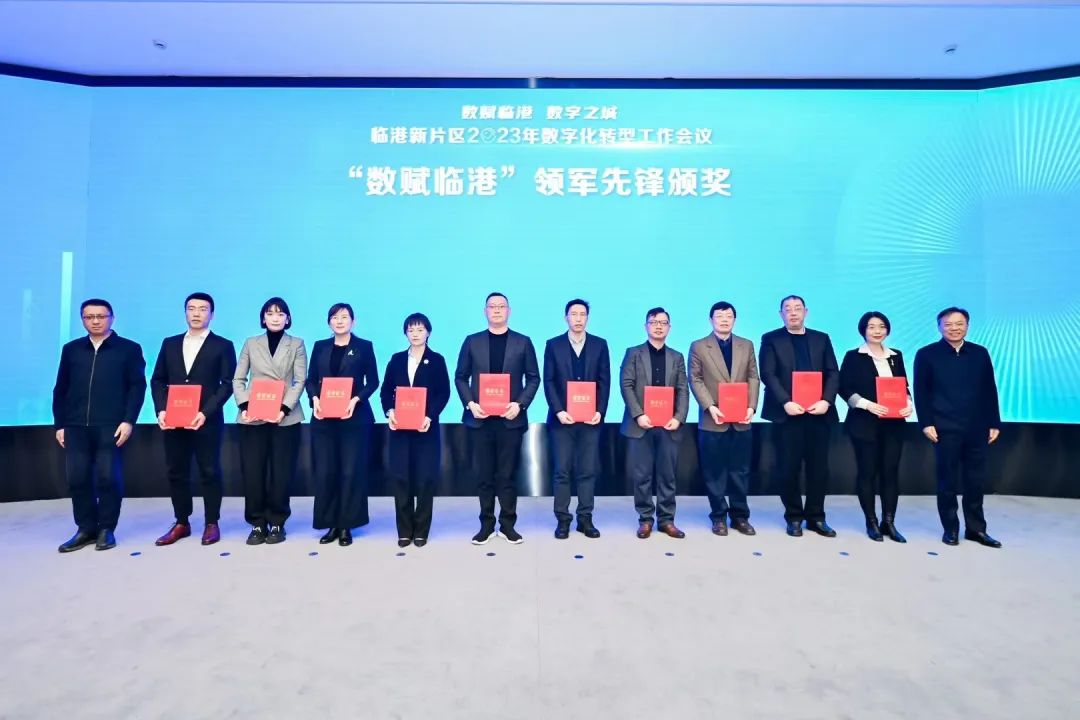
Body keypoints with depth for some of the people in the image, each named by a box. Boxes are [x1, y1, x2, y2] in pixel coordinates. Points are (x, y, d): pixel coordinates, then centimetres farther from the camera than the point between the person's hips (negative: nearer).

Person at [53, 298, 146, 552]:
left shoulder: (129, 349, 5)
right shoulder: (71, 349, 15)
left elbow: (137, 387, -1)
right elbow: (61, 389, 14)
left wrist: (128, 421, -10)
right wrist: (60, 424, 7)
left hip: (111, 426, -3)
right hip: (76, 427, 4)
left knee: (108, 477, -2)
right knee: (77, 478, 3)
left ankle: (106, 529, 10)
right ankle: (86, 529, 16)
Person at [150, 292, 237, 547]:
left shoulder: (223, 346, 2)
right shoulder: (170, 343, 15)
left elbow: (228, 384, -6)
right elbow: (158, 380, 12)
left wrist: (205, 413, -16)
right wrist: (161, 410, -4)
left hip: (207, 421, -4)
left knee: (209, 472, 2)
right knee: (175, 472, 9)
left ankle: (212, 523, 13)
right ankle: (181, 523, 22)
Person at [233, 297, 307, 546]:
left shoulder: (297, 345, 7)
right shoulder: (251, 344, 12)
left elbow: (300, 380, -1)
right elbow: (238, 379, 8)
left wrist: (284, 408, -14)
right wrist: (244, 406, -9)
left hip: (285, 417, -1)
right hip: (253, 417, 1)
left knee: (281, 472, 1)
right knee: (252, 472, 1)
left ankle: (277, 524, 14)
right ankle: (257, 524, 14)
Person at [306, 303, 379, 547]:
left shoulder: (364, 346, 4)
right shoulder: (320, 347, 12)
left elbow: (373, 381, 0)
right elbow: (310, 380, 10)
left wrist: (355, 400, -15)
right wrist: (314, 399, -9)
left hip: (355, 418, -3)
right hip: (324, 419, 3)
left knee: (351, 472, 0)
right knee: (324, 472, 2)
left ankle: (346, 526, 12)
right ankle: (331, 525, 15)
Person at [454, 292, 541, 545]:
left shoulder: (523, 342, 5)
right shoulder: (472, 341, 7)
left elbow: (533, 378, 3)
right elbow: (460, 377, 6)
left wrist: (520, 404, -11)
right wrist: (470, 404, -8)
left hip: (510, 418, -1)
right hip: (480, 418, 1)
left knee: (507, 474, 5)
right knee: (484, 475, 8)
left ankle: (508, 524, 18)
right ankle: (486, 524, 19)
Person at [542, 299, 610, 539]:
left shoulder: (600, 344, 7)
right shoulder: (553, 345, 5)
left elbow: (605, 381, 4)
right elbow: (549, 381, 0)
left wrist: (600, 411, -7)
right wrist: (558, 411, -11)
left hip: (591, 417, 1)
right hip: (562, 417, -1)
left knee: (588, 470, 5)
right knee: (562, 470, 2)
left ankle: (585, 519, 15)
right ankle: (562, 519, 12)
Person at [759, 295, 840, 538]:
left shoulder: (821, 339, 14)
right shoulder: (771, 339, 5)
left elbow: (833, 373, 6)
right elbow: (768, 375, -5)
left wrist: (826, 400, -10)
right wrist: (785, 402, -17)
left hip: (819, 413, 3)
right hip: (788, 413, -3)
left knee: (819, 467, 7)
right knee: (789, 467, 3)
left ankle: (816, 517, 20)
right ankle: (794, 517, 16)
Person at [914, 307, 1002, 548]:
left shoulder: (980, 353, 10)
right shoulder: (927, 354, -1)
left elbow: (990, 391, 11)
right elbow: (921, 393, -4)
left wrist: (994, 423, 7)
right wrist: (926, 423, -11)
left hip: (977, 428, 3)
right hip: (945, 428, -3)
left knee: (976, 481, 10)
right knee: (948, 481, 5)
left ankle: (976, 528, 23)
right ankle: (950, 528, 16)